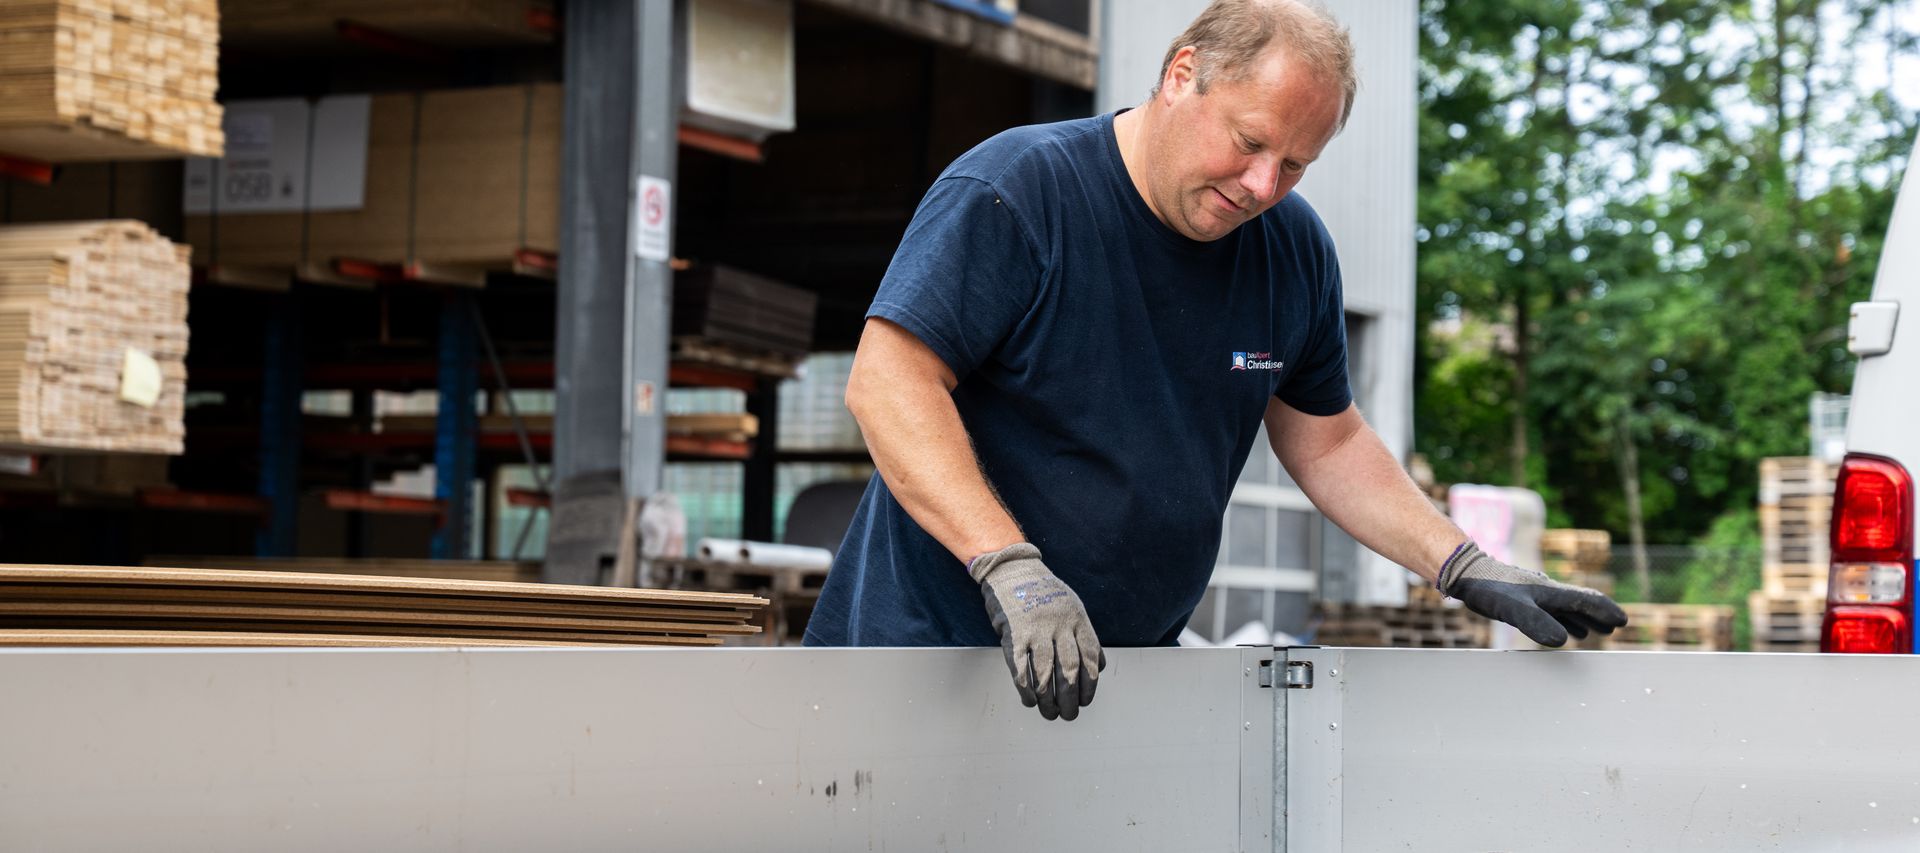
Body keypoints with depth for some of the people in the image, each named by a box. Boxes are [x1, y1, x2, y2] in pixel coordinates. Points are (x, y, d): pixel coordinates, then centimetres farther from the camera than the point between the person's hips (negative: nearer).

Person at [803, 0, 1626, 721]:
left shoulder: (1295, 248, 7)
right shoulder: (1014, 191, -14)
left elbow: (1327, 444, 17)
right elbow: (886, 380, -21)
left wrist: (1466, 568, 5)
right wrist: (1011, 570, -31)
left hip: (1131, 663, 6)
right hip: (930, 650, -5)